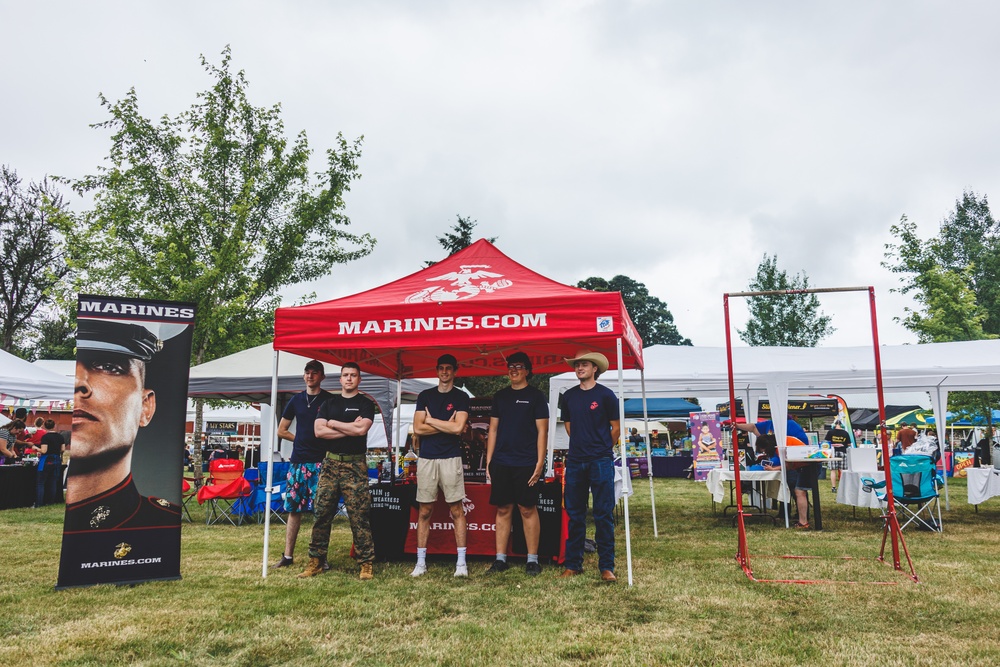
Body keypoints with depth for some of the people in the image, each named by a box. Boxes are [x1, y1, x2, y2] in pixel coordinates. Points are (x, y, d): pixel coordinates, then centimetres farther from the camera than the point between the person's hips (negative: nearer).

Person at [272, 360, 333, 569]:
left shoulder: (330, 400, 1)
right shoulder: (297, 400, 13)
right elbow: (281, 431, 18)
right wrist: (302, 440, 8)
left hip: (321, 460, -4)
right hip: (298, 460, 4)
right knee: (294, 508, 6)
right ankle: (288, 555, 14)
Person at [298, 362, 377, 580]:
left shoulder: (365, 404, 4)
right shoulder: (329, 402, 13)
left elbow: (362, 429, -15)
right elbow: (319, 431, -1)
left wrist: (333, 423, -4)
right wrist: (350, 428, -8)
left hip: (355, 465, -3)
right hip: (330, 463, 3)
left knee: (359, 516, -4)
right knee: (322, 513, 4)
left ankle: (366, 564, 2)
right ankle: (316, 561, 14)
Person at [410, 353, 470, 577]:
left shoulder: (461, 397, 4)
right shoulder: (425, 396, 11)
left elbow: (458, 428, -10)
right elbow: (418, 428, 1)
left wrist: (431, 420, -3)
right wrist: (446, 425, -4)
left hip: (451, 458, -2)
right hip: (426, 458, 2)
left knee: (457, 510, 0)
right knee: (424, 511, 5)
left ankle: (461, 562, 6)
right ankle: (421, 561, 13)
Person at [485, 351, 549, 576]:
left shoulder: (536, 396, 2)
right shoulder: (500, 396, 13)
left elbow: (542, 431, -2)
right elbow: (493, 429, 15)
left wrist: (540, 462, -10)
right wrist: (488, 460, 9)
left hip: (526, 463, -4)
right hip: (501, 462, 4)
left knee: (528, 510, 0)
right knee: (503, 510, 7)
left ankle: (532, 560, 9)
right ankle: (500, 559, 14)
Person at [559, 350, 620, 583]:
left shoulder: (605, 395, -3)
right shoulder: (569, 396, 8)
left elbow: (616, 428, 3)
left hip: (601, 462, -4)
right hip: (575, 461, 4)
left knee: (603, 515, 0)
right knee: (574, 514, 8)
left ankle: (606, 567, 6)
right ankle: (573, 564, 17)